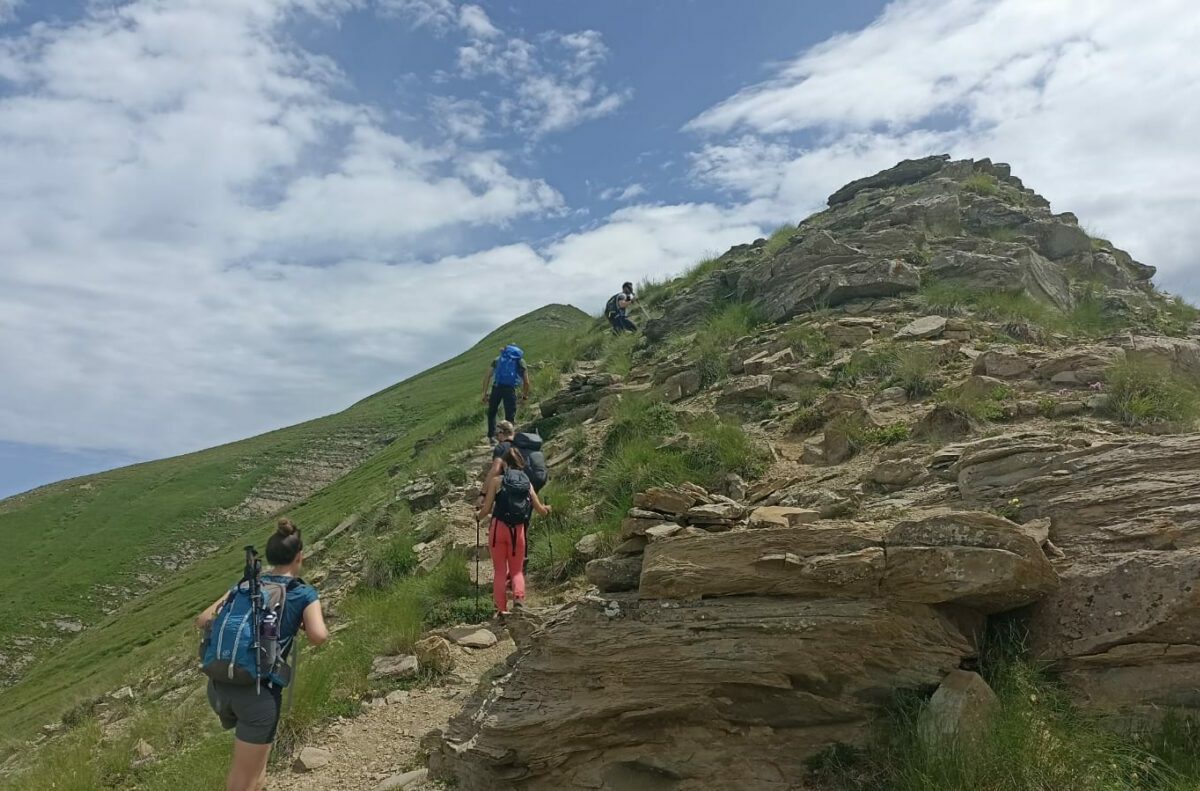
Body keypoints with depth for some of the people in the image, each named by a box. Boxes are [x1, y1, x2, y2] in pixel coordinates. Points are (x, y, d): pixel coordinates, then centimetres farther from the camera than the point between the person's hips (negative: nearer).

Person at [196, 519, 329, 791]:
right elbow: (318, 636, -17)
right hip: (257, 692, -5)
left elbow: (202, 621, 13)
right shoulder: (304, 593, -2)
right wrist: (304, 624, 5)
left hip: (218, 687, 6)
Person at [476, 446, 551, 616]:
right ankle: (519, 597, -11)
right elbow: (541, 511, 8)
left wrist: (480, 516, 18)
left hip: (498, 528, -2)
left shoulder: (497, 481, -4)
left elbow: (486, 509, -5)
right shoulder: (527, 483, 4)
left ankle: (501, 608, 6)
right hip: (518, 531, 2)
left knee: (499, 571, 12)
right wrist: (547, 508, 31)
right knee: (517, 570, 15)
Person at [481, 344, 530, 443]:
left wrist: (484, 394, 12)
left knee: (492, 412, 21)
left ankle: (491, 436, 16)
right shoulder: (520, 361, 18)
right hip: (510, 389, -2)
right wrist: (525, 396, 24)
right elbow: (526, 382, 11)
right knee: (510, 415, 9)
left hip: (497, 387, 2)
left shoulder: (497, 359, 21)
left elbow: (487, 377, 10)